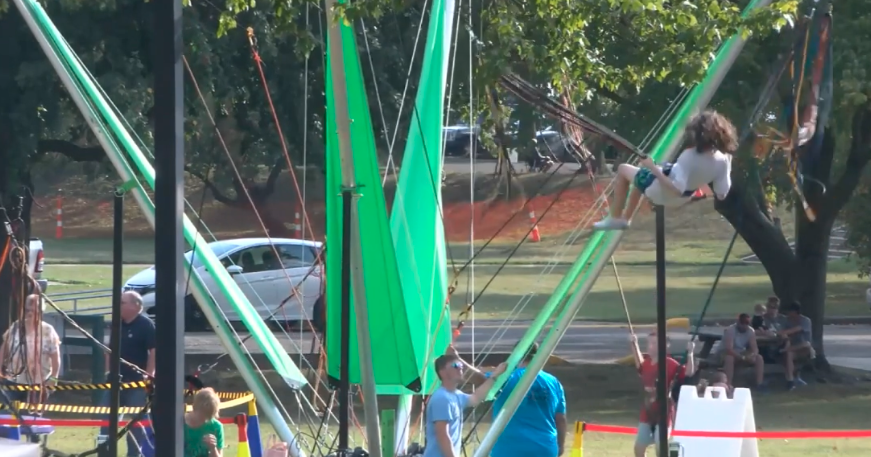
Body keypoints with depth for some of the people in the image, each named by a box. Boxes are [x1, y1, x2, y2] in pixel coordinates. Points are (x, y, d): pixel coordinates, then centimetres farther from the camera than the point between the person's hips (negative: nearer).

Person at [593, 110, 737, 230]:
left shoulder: (689, 156, -37)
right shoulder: (722, 160, -21)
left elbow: (676, 189, -39)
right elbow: (721, 194, -11)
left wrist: (653, 168, -33)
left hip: (661, 192, -7)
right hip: (681, 199, 7)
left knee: (623, 169, 17)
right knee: (642, 174, 35)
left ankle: (615, 218, 21)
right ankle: (624, 218, 46)